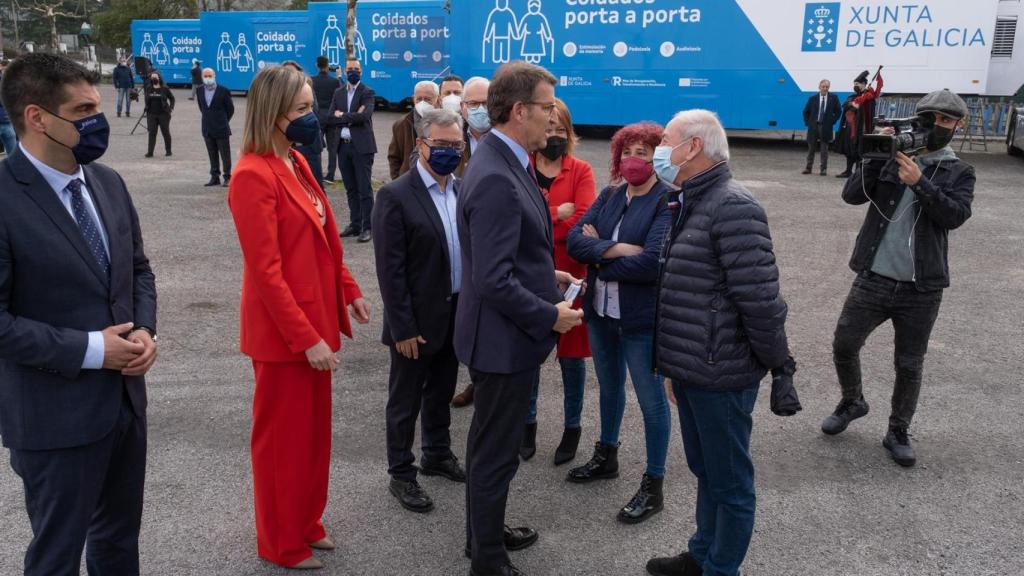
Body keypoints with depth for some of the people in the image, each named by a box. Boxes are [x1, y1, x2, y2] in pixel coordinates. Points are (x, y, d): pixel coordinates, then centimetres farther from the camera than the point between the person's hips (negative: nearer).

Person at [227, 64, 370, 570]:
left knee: (314, 429, 19)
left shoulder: (297, 163, 8)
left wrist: (349, 290, 11)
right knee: (283, 437, 8)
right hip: (283, 332, -9)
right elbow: (266, 271, -22)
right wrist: (306, 338, -22)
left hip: (314, 320, 9)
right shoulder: (253, 175, -20)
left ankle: (306, 523, 38)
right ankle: (281, 543, 27)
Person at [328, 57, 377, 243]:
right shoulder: (338, 93, 14)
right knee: (351, 189, 11)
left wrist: (342, 116, -7)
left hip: (361, 146, -5)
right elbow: (330, 117, 3)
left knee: (364, 189, -5)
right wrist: (352, 118, -8)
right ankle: (355, 224, 19)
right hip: (343, 146, 5)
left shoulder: (367, 92, -1)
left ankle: (367, 227, -2)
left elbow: (364, 116, -17)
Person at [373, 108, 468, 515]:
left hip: (456, 315, 6)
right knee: (406, 401, 10)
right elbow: (390, 270, -17)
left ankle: (438, 455, 41)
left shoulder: (462, 191, 5)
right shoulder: (395, 196, -15)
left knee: (441, 393, 22)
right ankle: (401, 474, 25)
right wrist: (403, 328, -18)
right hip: (417, 320, -6)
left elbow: (470, 249, 10)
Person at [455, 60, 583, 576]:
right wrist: (550, 316, -18)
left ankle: (485, 531, 43)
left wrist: (545, 274, 9)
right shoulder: (496, 179, -26)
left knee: (491, 443, 24)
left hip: (506, 333, 10)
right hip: (504, 337, -10)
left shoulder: (506, 163, 5)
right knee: (496, 451, 7)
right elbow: (494, 282, -29)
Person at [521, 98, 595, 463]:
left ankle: (573, 428, 26)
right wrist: (557, 213, -16)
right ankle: (528, 423, 30)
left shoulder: (581, 171, -1)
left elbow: (584, 222, -15)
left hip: (568, 276, -1)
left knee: (571, 355, 10)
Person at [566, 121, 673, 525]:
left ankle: (653, 486, 21)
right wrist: (619, 249, -22)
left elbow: (652, 262, -26)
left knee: (651, 399, 7)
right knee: (610, 387, 23)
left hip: (644, 318, -7)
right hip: (601, 311, 7)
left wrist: (599, 256, -12)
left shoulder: (669, 201, -14)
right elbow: (575, 240, -6)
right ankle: (606, 457, 44)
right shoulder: (610, 195, 5)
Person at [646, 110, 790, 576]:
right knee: (704, 472, 23)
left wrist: (776, 362, -11)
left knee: (729, 482, 8)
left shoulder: (732, 207, -19)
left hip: (719, 375, -9)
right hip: (690, 370, 9)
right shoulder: (692, 204, 13)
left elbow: (760, 298, -22)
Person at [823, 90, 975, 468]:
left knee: (910, 367, 9)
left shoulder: (959, 173, 4)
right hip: (872, 280, 0)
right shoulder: (892, 157, 4)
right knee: (843, 346, 4)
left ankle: (898, 433, 27)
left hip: (922, 290, 0)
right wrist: (879, 155, -18)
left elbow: (955, 216, -13)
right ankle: (852, 402, 32)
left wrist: (919, 181, -23)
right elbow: (852, 195, -8)